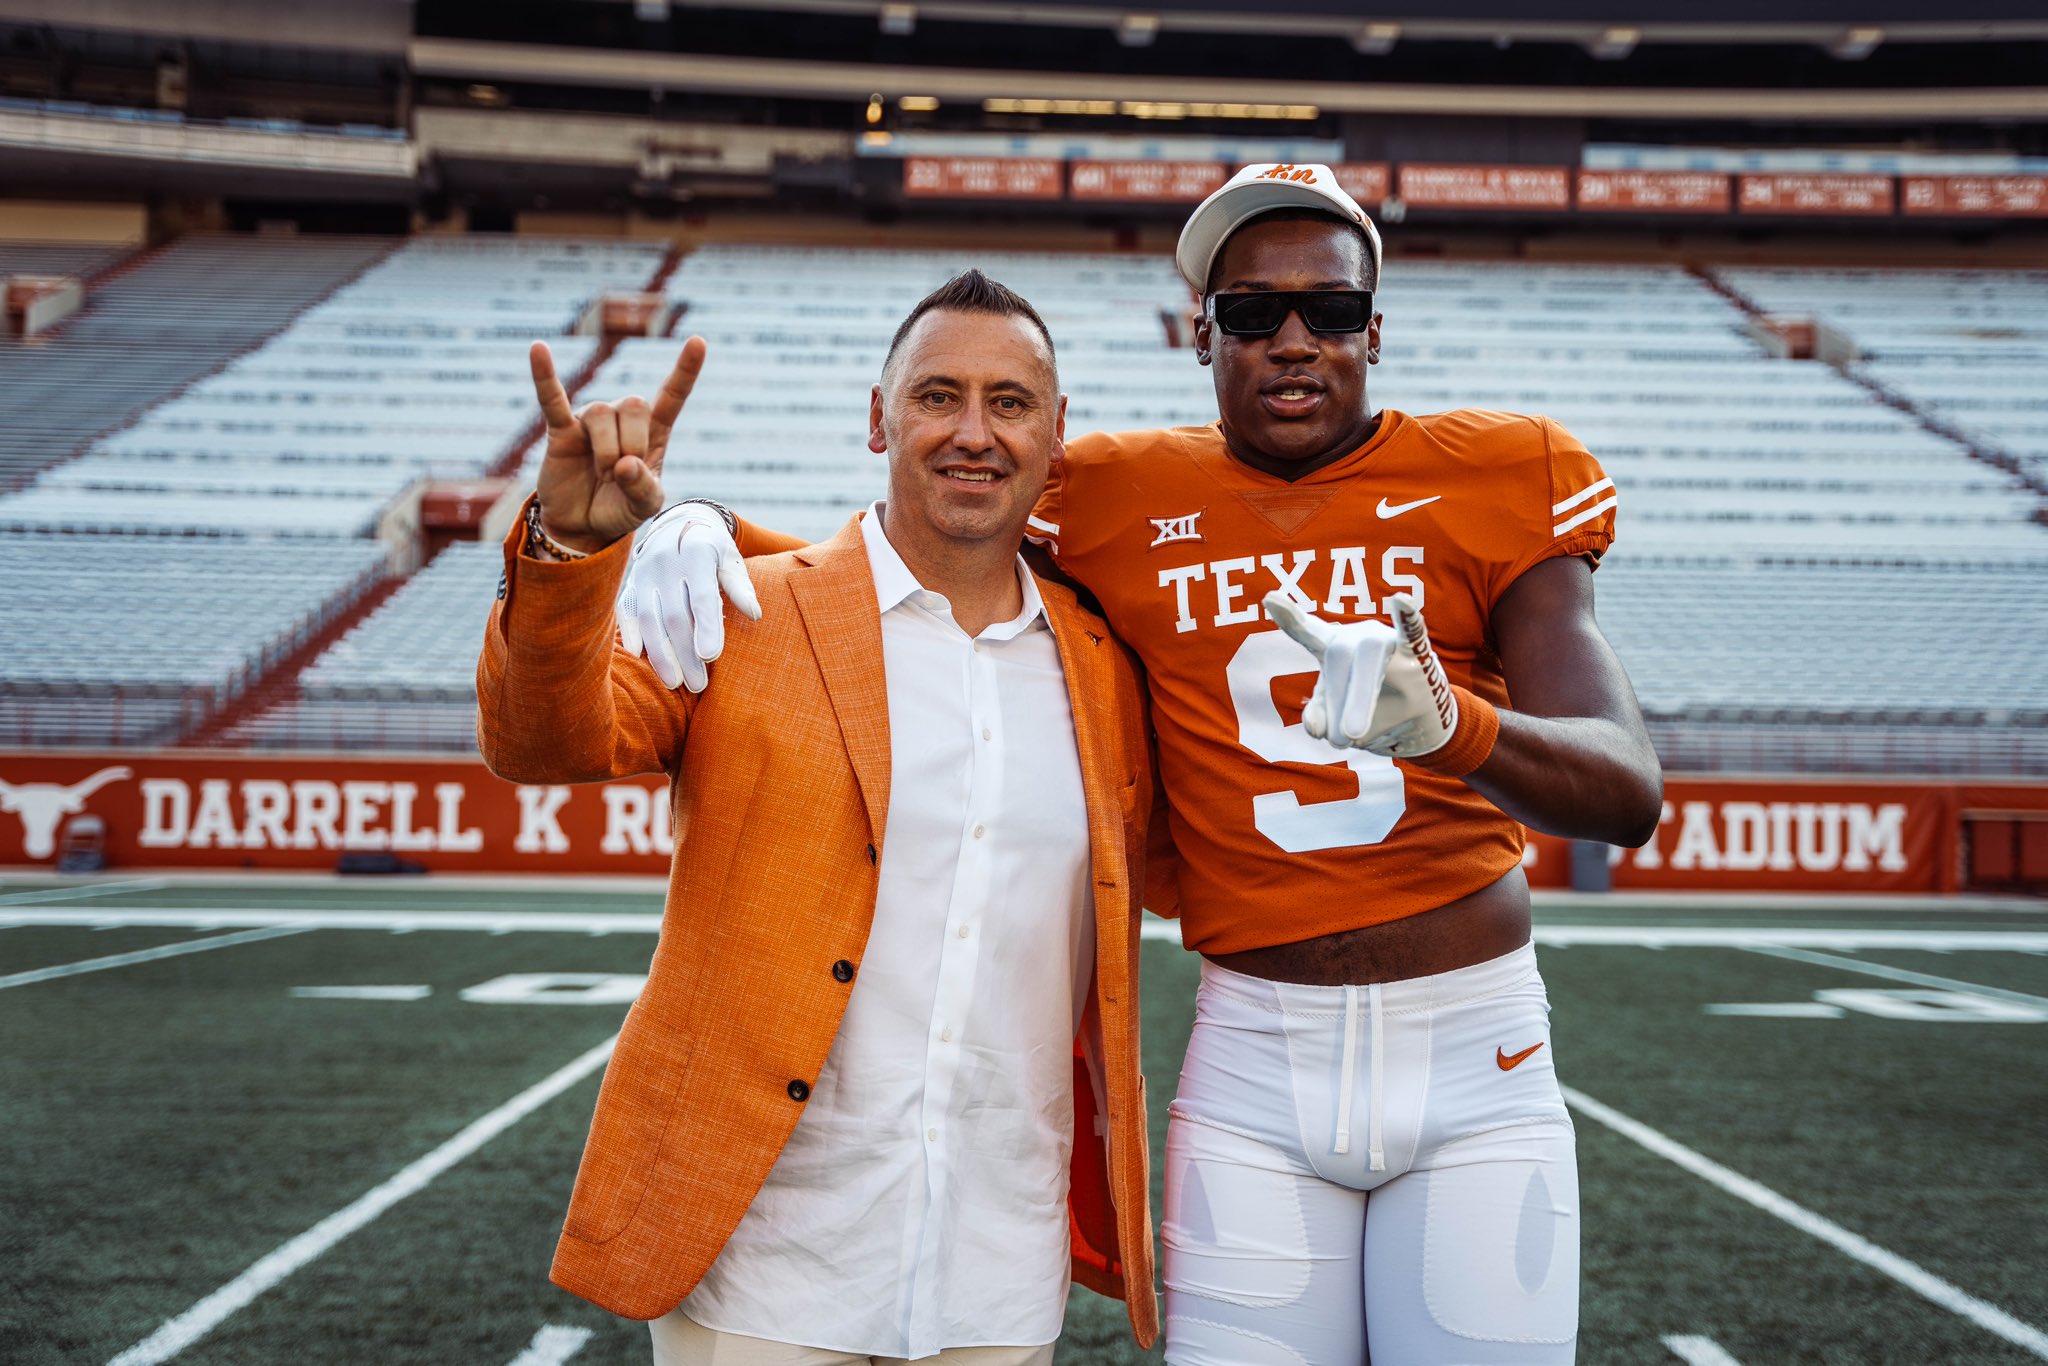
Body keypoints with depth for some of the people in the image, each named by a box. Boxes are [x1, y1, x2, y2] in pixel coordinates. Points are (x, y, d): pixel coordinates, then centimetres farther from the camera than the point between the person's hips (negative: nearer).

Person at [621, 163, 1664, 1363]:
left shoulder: (1491, 484, -2)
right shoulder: (1120, 500, 2)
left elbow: (1631, 792, -12)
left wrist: (1447, 722, -34)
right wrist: (702, 529, -14)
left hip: (1478, 1052, 0)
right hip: (1254, 1058, 1)